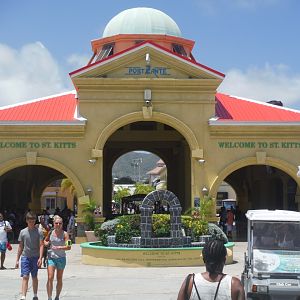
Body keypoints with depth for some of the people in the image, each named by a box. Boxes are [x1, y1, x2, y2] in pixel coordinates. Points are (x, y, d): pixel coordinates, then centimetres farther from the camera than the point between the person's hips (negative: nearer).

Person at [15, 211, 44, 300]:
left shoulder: (38, 232, -1)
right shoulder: (23, 232, 5)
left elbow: (41, 245, -6)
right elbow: (20, 247, 11)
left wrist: (40, 258, -17)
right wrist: (17, 259, 10)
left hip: (35, 257, -1)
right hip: (25, 257, 1)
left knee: (34, 277, 10)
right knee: (25, 277, -9)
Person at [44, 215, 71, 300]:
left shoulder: (64, 234, -6)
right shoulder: (50, 233, 3)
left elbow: (68, 247, -16)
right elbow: (45, 240, 23)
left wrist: (59, 247, -29)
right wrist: (46, 243, 0)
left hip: (61, 258, -1)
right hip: (51, 257, 1)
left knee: (59, 279, 11)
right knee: (50, 278, -12)